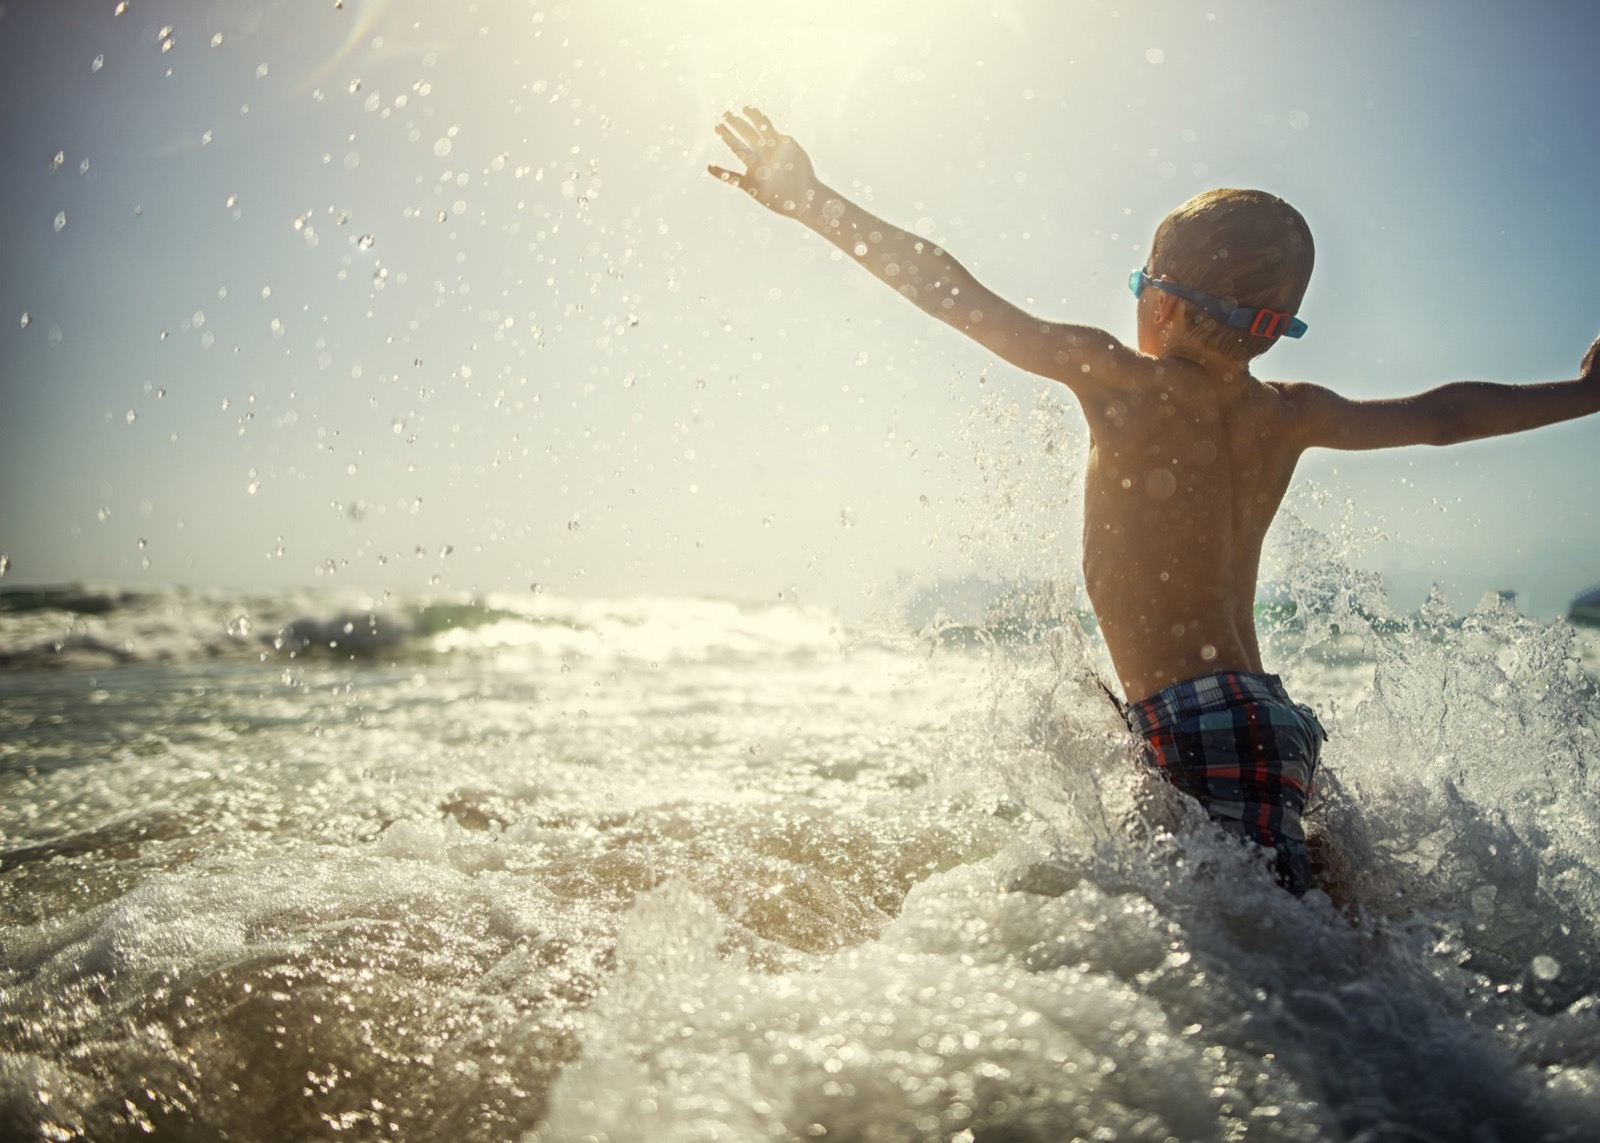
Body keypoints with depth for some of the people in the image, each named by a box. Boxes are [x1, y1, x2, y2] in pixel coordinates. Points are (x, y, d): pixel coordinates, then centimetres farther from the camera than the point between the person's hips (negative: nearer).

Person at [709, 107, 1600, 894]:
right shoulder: (1291, 416, 11)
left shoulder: (1119, 378, -7)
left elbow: (953, 294, -6)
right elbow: (1444, 416, 25)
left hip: (1195, 725, -8)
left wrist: (810, 198, 1)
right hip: (1266, 713, 8)